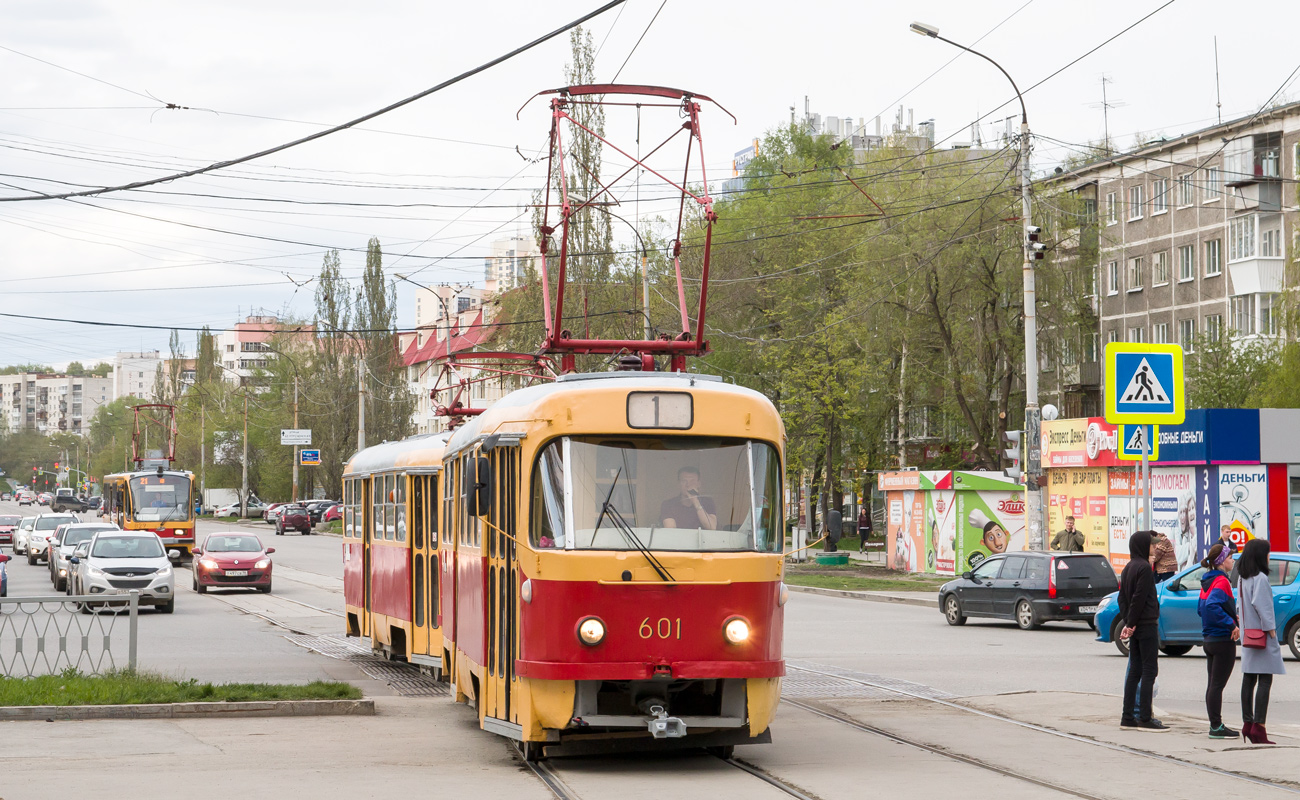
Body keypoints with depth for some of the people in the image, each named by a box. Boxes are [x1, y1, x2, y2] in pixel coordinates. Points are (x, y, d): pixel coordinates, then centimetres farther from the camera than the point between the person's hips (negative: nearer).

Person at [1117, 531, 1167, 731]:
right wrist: (1131, 624, -12)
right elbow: (1139, 598, -18)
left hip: (1135, 627, 9)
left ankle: (1127, 717, 11)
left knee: (1135, 670, 10)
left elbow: (1122, 598, 13)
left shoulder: (1128, 569, 14)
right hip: (1146, 625, -9)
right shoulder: (1144, 568, -13)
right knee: (1149, 670, -6)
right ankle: (1145, 718, -9)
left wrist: (1128, 623, 7)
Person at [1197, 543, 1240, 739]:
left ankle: (1215, 725, 17)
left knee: (1212, 684, 12)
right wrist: (1232, 624, -25)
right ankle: (1216, 727, -3)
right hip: (1223, 640, -9)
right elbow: (1212, 606, -30)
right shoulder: (1221, 581, -16)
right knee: (1217, 685, -6)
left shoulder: (1207, 581, 12)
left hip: (1210, 640, 9)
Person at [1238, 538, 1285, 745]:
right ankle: (1259, 726, -13)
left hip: (1248, 635, 9)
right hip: (1262, 635, -9)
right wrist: (1270, 627, -15)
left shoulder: (1242, 579, 12)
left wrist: (1245, 629, 17)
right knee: (1264, 681, -9)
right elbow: (1260, 604, -21)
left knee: (1249, 680, 10)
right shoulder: (1260, 578, -14)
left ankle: (1248, 723, 12)